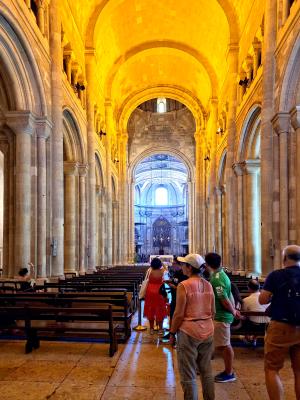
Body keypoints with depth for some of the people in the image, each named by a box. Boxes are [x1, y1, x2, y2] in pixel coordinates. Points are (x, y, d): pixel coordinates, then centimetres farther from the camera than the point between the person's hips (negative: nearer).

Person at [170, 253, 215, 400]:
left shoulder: (184, 286, -15)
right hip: (208, 332, 6)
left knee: (189, 374, 6)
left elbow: (179, 314, -15)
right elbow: (212, 311, 9)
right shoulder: (208, 285, 3)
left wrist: (172, 333, -4)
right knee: (207, 371, 18)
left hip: (189, 332, -6)